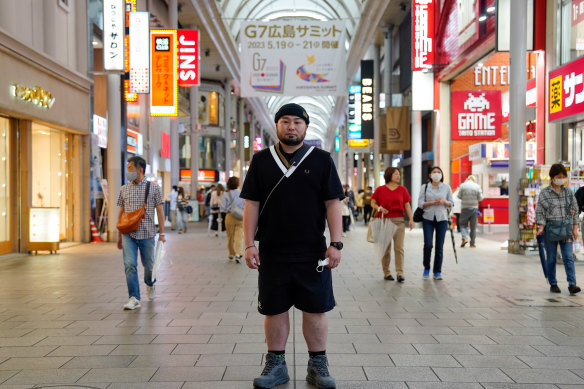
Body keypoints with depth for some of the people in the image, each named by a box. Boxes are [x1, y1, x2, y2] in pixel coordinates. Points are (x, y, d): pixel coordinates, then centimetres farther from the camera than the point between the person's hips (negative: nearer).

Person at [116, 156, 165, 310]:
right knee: (130, 265, -9)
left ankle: (150, 284, 40)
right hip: (128, 234, 2)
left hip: (147, 233, -2)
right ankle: (134, 298, -6)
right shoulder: (124, 189, 9)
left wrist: (161, 233, -4)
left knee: (148, 264, 9)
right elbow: (121, 212, 13)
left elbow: (160, 211, 1)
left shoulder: (153, 188, 0)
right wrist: (119, 235, 12)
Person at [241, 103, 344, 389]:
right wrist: (249, 244, -2)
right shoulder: (261, 160, 7)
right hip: (272, 252, 1)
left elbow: (333, 203, 1)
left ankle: (317, 366, 20)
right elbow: (251, 204, 5)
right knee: (274, 309, 8)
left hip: (313, 252, -1)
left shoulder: (321, 160, 4)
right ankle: (276, 366, 22)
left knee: (315, 309, 5)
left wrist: (336, 243, -7)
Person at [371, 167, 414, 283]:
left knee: (399, 248, -4)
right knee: (386, 248, 4)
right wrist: (379, 208, -13)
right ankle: (386, 272, 13)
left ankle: (400, 273, -3)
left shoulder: (402, 189, 9)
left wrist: (411, 219, -1)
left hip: (399, 221, 1)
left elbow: (407, 205, 8)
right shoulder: (380, 190, 3)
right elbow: (373, 202, 7)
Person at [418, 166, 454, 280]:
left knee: (439, 246, -1)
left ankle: (437, 272, 9)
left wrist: (444, 201, -11)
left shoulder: (447, 187, 7)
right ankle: (426, 268, 12)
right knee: (428, 244, -10)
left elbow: (451, 203, 10)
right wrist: (432, 202, -15)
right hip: (428, 218, -1)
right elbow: (420, 203, 0)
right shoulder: (424, 187, 5)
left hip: (442, 219, 1)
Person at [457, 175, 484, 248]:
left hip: (465, 207, -1)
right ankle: (472, 242, 10)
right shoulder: (477, 186, -2)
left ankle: (464, 237, -11)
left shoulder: (462, 185, -3)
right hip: (474, 208, 1)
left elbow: (459, 196, -1)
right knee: (473, 226, 7)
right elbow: (480, 198, -1)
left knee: (463, 224, 10)